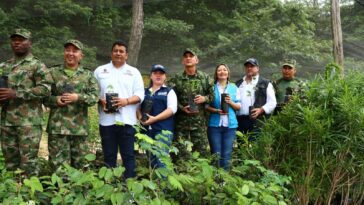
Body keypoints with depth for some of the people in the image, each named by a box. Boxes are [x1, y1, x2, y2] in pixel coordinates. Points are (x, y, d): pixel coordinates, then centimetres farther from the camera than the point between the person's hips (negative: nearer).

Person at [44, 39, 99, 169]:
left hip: (80, 127, 1)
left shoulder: (88, 75, 9)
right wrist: (55, 100, -13)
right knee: (58, 164, 1)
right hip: (57, 126, -1)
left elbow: (95, 96, -2)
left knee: (79, 163, 10)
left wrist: (78, 97, -18)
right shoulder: (53, 72, 9)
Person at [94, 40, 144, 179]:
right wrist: (100, 101, -11)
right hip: (107, 120, 1)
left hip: (127, 120, -1)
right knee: (109, 155, 7)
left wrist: (126, 101, -15)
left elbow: (140, 94, 3)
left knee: (128, 155, 2)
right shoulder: (100, 71, 12)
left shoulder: (134, 72, 10)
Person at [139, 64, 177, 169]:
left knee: (161, 159, -15)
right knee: (152, 159, 9)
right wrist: (141, 117, -4)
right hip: (147, 130, 5)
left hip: (163, 129, -5)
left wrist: (154, 118, -16)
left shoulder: (169, 91, 6)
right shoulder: (145, 92, 19)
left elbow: (172, 109, -8)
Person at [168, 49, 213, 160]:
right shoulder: (176, 78, 3)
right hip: (181, 120, -1)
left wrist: (204, 98, -10)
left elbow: (212, 94, 10)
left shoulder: (205, 77, 7)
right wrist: (181, 108, -14)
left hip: (199, 120, 1)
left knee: (201, 150, 6)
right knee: (180, 151, 3)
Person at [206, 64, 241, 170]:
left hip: (230, 125, 2)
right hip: (214, 124, -2)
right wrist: (216, 110, -15)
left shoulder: (234, 88, 10)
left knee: (226, 155, 4)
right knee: (216, 155, 1)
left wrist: (231, 102, -8)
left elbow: (239, 106, 11)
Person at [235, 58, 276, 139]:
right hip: (240, 120, 4)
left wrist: (261, 110, -13)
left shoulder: (265, 83, 9)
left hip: (257, 121, -4)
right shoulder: (238, 84, 23)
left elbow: (272, 102, 2)